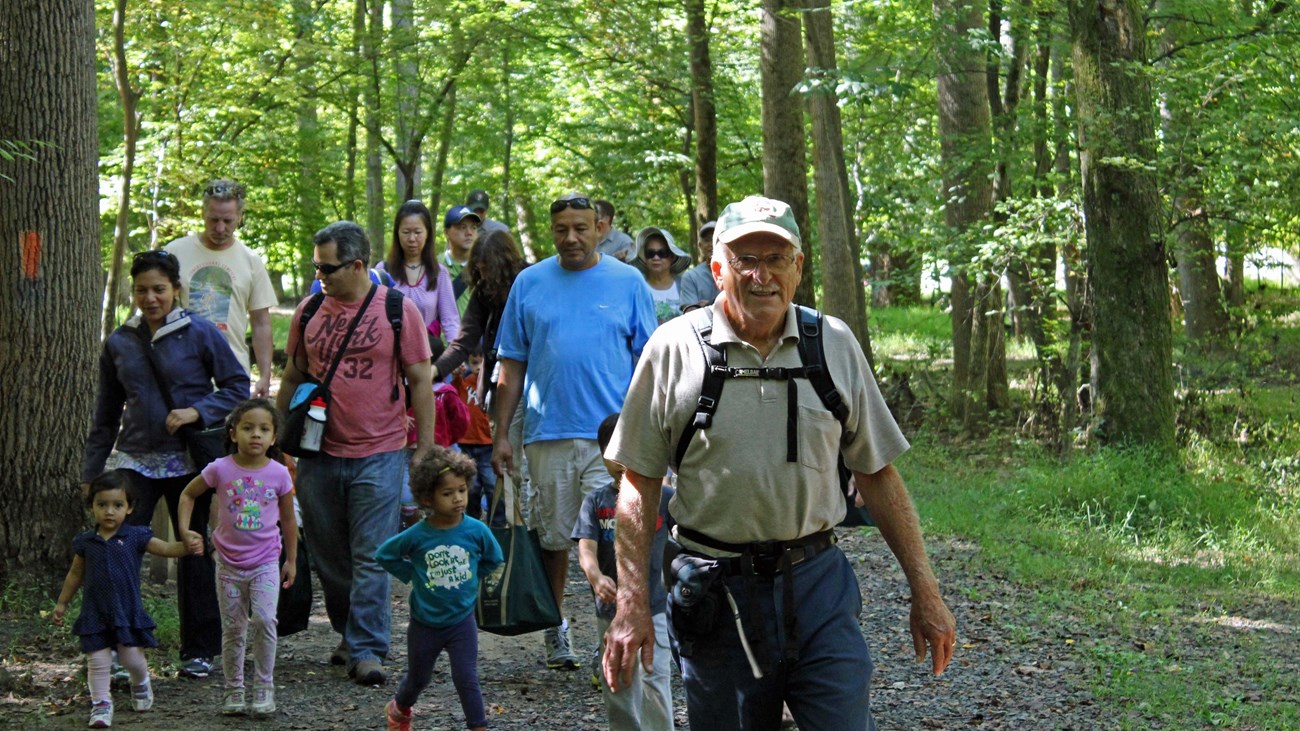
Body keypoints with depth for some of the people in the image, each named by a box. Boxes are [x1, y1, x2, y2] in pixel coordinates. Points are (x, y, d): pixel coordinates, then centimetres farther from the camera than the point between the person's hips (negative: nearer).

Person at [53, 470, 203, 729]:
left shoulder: (136, 536, -4)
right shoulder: (85, 542, 2)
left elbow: (165, 548, -12)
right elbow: (76, 574, 14)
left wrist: (188, 547, -32)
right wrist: (62, 604, 19)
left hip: (128, 611, -1)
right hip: (95, 614, 1)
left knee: (132, 657, 3)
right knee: (98, 661, 1)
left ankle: (141, 684, 34)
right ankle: (101, 703, 13)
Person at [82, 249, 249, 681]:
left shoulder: (200, 334, -4)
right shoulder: (118, 343, 7)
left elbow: (238, 386, -1)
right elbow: (106, 414, 14)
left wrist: (197, 412, -16)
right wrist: (91, 471, 13)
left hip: (188, 463, -2)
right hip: (134, 462, 2)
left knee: (194, 553, 6)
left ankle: (199, 651, 17)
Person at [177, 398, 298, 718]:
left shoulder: (279, 473, -6)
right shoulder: (221, 469, -8)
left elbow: (288, 520, 6)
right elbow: (188, 494, 8)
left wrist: (292, 560, 11)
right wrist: (185, 530, -5)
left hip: (265, 563, -1)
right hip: (229, 563, 1)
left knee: (264, 620, -18)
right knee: (232, 629, 8)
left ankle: (264, 687, -5)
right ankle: (233, 690, 21)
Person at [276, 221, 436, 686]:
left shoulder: (398, 311, -2)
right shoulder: (309, 311, 7)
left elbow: (420, 382, 0)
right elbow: (292, 378, 16)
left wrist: (424, 448, -3)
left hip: (379, 455, -4)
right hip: (319, 455, 4)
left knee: (371, 557, -6)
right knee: (328, 556, 11)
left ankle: (367, 649, -3)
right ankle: (349, 634, 27)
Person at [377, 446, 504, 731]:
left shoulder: (477, 531, -13)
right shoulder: (416, 536, -17)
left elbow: (494, 561, 6)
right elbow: (384, 555, -1)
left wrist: (470, 579, -1)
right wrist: (412, 576, -6)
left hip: (462, 621, 0)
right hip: (425, 624, 1)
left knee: (466, 680, -6)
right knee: (418, 678, 20)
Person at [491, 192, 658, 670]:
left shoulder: (627, 282, 4)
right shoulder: (529, 283, 8)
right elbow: (512, 367, 10)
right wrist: (501, 434, 5)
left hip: (613, 434, -2)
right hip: (547, 433, 2)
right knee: (553, 536, 11)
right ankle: (555, 627, 26)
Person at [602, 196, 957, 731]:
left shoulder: (835, 344, 5)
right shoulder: (675, 349, -1)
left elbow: (877, 473, 10)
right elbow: (639, 485, 2)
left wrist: (924, 591, 7)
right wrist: (632, 605, -5)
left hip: (818, 582, 1)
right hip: (716, 597, -1)